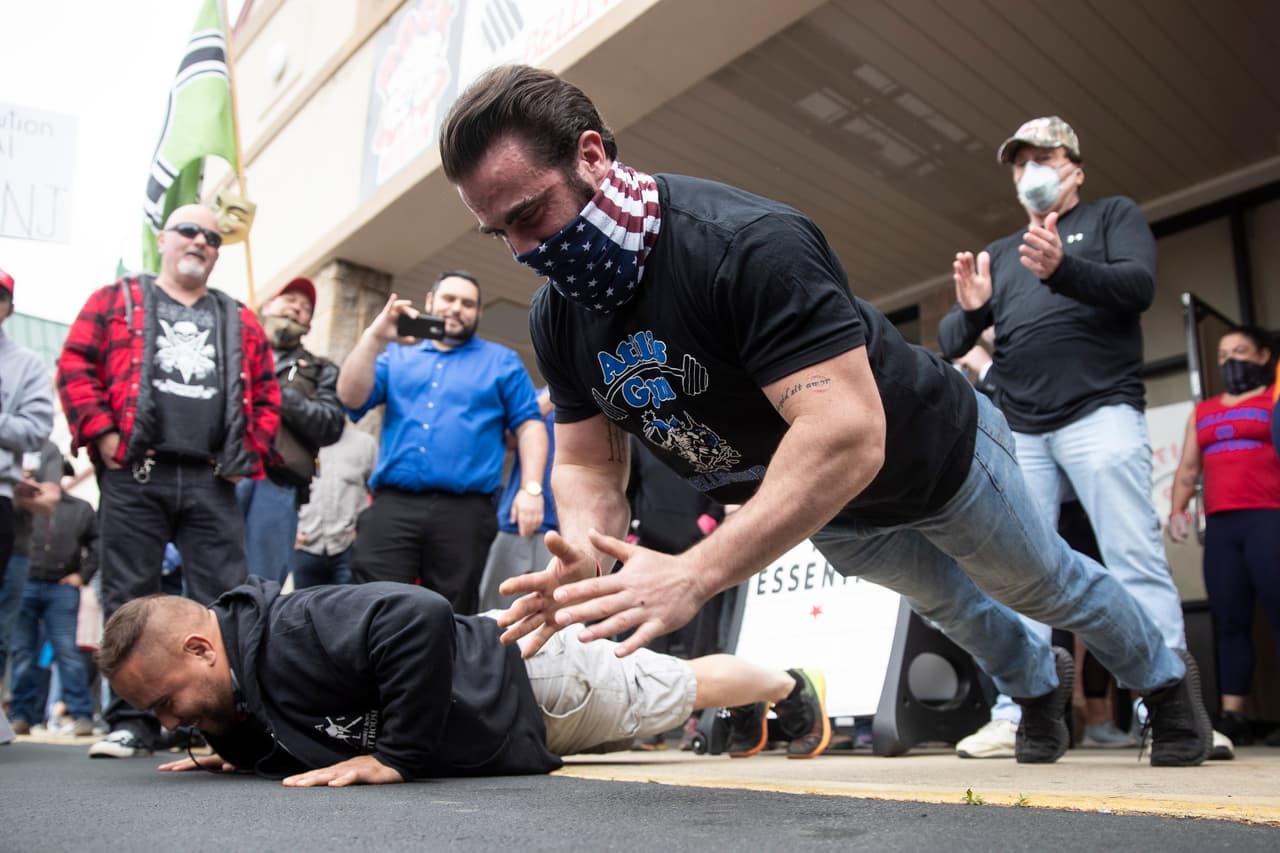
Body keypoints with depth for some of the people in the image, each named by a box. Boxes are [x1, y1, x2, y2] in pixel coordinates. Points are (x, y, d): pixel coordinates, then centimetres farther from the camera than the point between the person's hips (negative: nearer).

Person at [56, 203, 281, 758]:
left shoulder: (240, 322, 18)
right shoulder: (116, 301, 12)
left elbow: (266, 397, 17)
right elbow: (75, 367, 3)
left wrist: (249, 453, 5)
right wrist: (104, 436, -7)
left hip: (211, 483, 2)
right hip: (133, 477, -2)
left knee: (224, 601, -1)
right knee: (130, 601, 1)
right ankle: (132, 721, 8)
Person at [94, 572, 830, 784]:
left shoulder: (289, 636, -36)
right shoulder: (244, 679, -7)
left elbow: (419, 616, -49)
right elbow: (292, 730, 13)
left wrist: (398, 757, -41)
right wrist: (238, 754, -6)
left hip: (535, 680, -8)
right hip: (494, 661, 8)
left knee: (682, 691, 18)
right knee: (672, 696, 30)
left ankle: (786, 685, 47)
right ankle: (766, 701, 56)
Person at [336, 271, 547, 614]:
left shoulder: (502, 361, 16)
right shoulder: (397, 356, 20)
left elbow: (529, 423, 8)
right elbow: (350, 397, 6)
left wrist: (531, 488, -6)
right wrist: (375, 336, -6)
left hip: (463, 510, -1)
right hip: (392, 505, 1)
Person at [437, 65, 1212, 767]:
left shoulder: (749, 242, -42)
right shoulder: (557, 317, -16)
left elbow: (847, 436, -49)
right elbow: (589, 466, -12)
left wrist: (692, 574, -56)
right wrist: (582, 564, -34)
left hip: (935, 449, -6)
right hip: (822, 507, 7)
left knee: (1044, 587, 19)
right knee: (947, 604, 30)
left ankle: (1166, 677, 51)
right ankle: (1040, 684, 62)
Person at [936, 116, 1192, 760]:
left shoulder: (1114, 216, 14)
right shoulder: (997, 254, 24)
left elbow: (1139, 284, -6)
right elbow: (949, 343, 16)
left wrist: (1062, 268, -24)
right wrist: (969, 309, -8)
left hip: (1100, 414, -4)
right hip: (1018, 433, 4)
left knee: (1135, 560, -11)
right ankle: (1015, 718, -1)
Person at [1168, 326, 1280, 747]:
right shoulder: (1202, 412, 23)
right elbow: (1188, 468, 21)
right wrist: (1177, 509, 5)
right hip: (1219, 525, 5)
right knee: (1230, 622, 1)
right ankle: (1232, 716, 1)